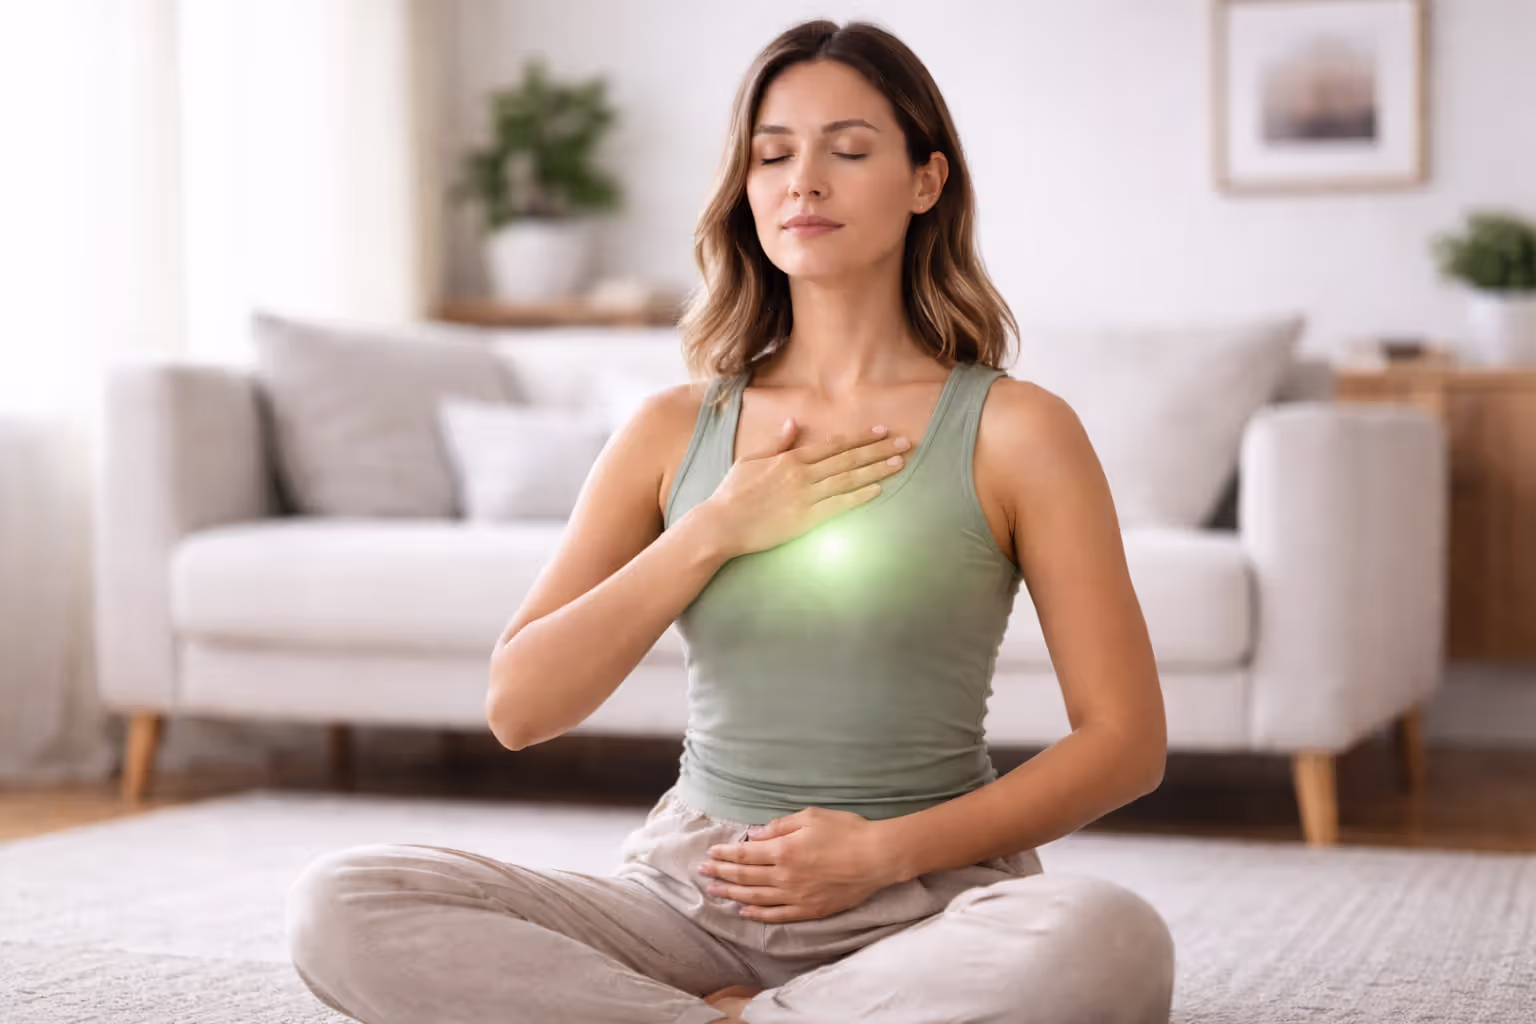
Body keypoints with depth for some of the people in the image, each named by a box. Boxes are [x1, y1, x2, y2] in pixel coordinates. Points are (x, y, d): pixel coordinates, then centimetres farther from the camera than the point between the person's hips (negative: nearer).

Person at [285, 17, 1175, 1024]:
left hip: (922, 901, -2)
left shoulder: (1013, 430, -1)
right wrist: (714, 531, -8)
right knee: (338, 904, -20)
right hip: (695, 893, 2)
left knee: (1111, 938, -37)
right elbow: (519, 706, 1)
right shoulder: (675, 429, 8)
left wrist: (887, 848, -13)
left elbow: (1127, 741, -3)